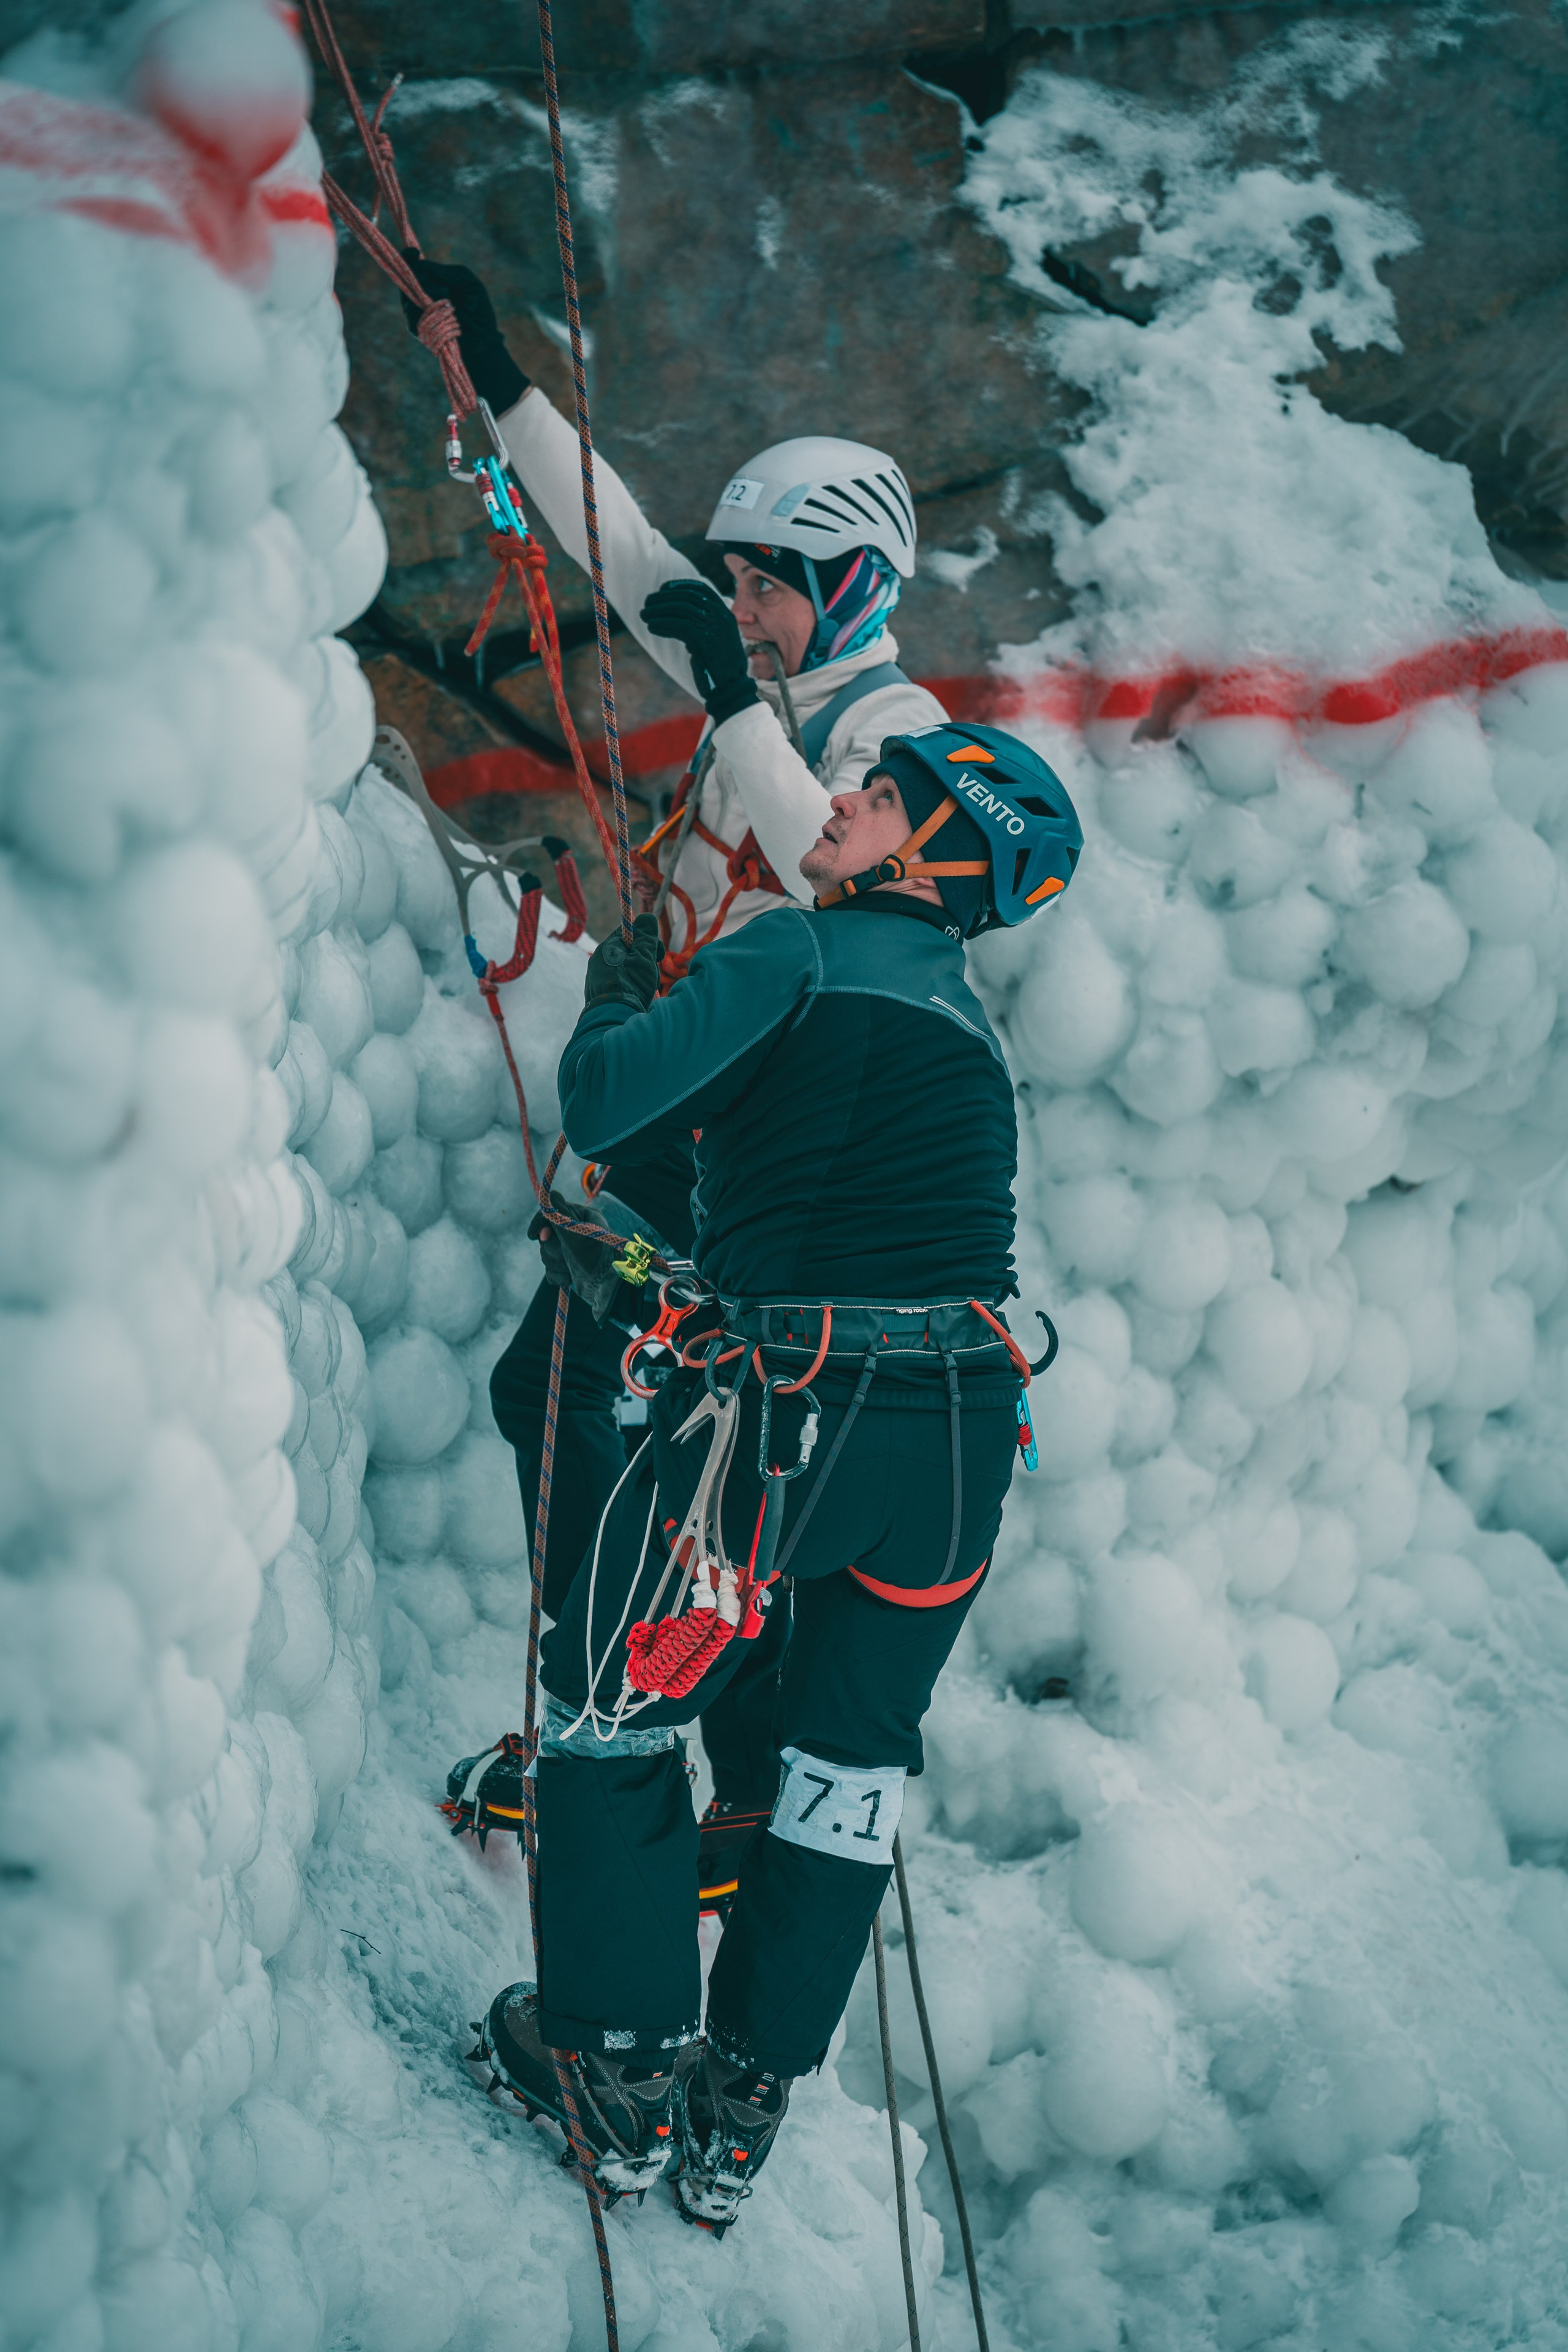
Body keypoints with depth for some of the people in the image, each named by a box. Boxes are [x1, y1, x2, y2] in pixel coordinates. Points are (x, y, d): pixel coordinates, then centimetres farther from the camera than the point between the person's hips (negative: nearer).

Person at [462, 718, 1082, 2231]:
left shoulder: (806, 950, -5)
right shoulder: (966, 1023, 19)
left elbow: (610, 1108, -11)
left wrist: (612, 1014, 10)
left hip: (792, 1407, -7)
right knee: (852, 1755, 17)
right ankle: (742, 2105, 20)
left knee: (607, 1708, 10)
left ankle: (616, 2072, 13)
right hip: (965, 1426, 7)